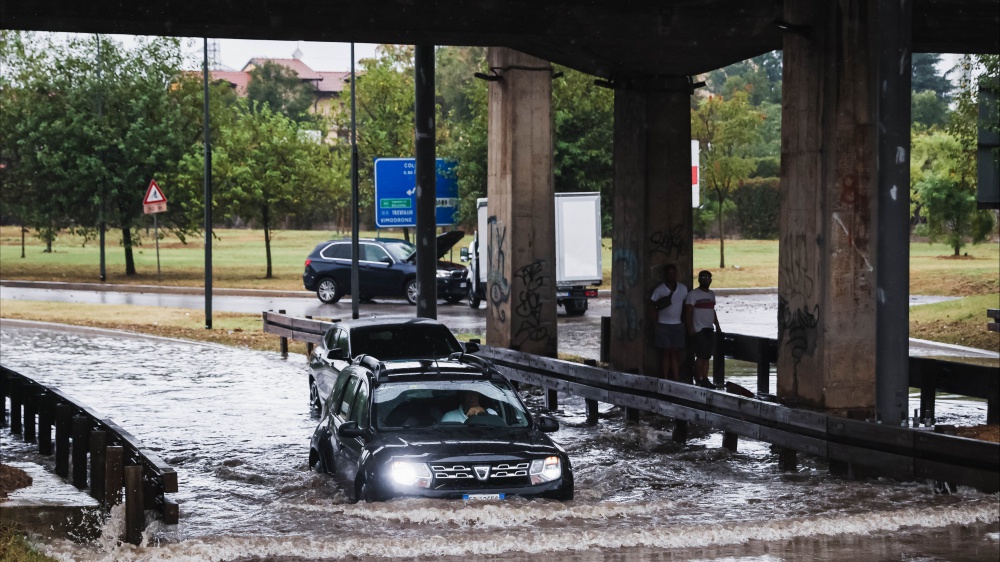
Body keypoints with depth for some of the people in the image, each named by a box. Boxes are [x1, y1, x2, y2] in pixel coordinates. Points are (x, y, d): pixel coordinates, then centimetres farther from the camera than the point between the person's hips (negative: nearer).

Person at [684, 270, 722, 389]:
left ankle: (705, 379, 10)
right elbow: (688, 312, -10)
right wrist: (690, 328, -17)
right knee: (700, 356, -9)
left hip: (709, 329, 7)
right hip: (699, 330, -7)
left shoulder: (711, 294, 16)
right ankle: (698, 381, -6)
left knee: (707, 356, 7)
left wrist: (717, 326, 16)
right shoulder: (693, 294, -6)